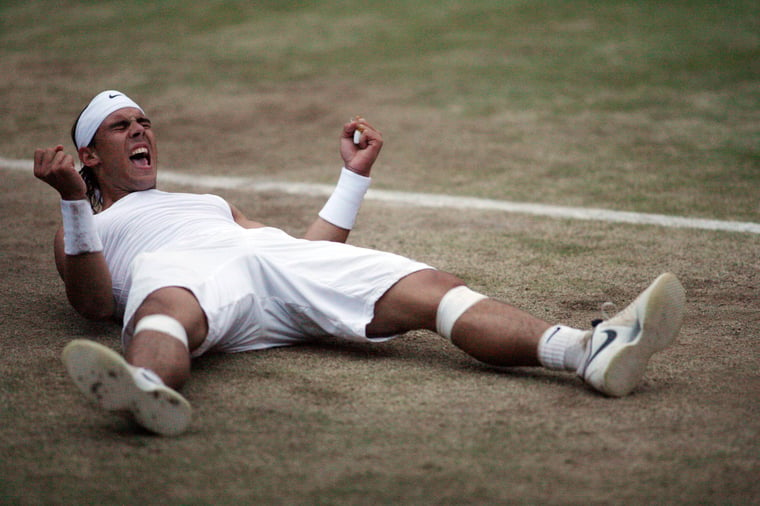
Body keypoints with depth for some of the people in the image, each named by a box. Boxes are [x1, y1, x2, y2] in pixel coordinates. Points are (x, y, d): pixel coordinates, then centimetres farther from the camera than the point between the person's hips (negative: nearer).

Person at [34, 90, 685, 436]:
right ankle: (145, 389, -80)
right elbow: (97, 304, 6)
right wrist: (72, 200, -5)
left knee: (431, 288, -22)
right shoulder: (82, 229, 31)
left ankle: (590, 350, -44)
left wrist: (356, 173, 30)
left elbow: (310, 256, 32)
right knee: (165, 310, -44)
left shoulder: (210, 202, 44)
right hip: (176, 269, -4)